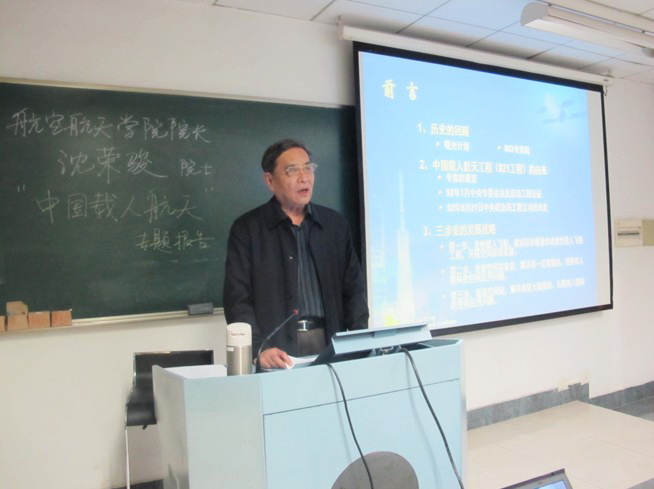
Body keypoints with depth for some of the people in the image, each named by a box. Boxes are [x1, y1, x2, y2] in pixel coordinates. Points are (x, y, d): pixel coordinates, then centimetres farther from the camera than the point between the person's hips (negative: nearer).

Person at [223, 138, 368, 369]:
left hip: (330, 345, 3)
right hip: (276, 348, -2)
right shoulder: (246, 229, 0)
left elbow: (354, 289, 10)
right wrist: (259, 350, -18)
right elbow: (238, 298, -5)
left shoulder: (335, 224, 9)